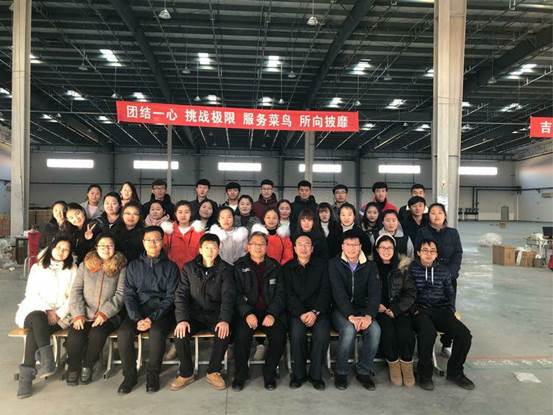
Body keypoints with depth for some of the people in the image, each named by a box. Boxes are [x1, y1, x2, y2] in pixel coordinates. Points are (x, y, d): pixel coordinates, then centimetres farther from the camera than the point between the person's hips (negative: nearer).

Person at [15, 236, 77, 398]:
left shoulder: (72, 269, 12)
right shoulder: (38, 267, 13)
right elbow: (31, 294, 2)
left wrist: (58, 314, -10)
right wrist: (47, 310, -13)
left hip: (60, 314, 0)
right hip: (35, 310, 0)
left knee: (35, 330, -30)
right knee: (37, 318, -35)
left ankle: (27, 374, -29)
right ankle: (47, 360, -41)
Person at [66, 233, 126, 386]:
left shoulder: (120, 267, 6)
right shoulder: (85, 265, 12)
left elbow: (120, 294, -3)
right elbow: (76, 290, 5)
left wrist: (104, 313, -15)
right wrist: (78, 314, -8)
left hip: (108, 316, -1)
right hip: (84, 315, 2)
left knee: (97, 334, -30)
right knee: (75, 337, -26)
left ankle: (87, 366, -1)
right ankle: (73, 368, 4)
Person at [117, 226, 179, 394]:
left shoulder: (170, 266, 5)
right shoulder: (134, 265, 13)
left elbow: (170, 297, -1)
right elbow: (128, 295, 5)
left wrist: (152, 318, -15)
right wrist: (137, 318, -12)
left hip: (161, 310, -2)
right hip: (138, 310, 2)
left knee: (157, 333, -31)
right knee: (123, 333, -25)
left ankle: (153, 374, -8)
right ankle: (130, 374, -4)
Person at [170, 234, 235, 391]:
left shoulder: (225, 269, 0)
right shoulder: (189, 268, 5)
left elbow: (228, 296, -8)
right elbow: (181, 294, -2)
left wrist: (225, 320, -25)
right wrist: (182, 319, -18)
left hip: (216, 314, -1)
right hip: (194, 314, 1)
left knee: (224, 333, -29)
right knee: (180, 334, -25)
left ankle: (213, 372, -6)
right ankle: (186, 373, -2)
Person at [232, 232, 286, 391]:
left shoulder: (274, 266, 11)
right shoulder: (240, 266, 7)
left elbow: (280, 293, 4)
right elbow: (237, 294, -2)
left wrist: (272, 314, -12)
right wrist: (247, 313, -17)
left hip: (271, 312, 1)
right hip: (247, 311, -1)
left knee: (279, 335, -24)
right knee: (242, 334, -28)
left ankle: (269, 373, 0)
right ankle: (240, 374, -3)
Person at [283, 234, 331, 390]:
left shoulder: (322, 265, 9)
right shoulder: (288, 268, 10)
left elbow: (325, 291, 1)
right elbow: (289, 294, 0)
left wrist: (315, 312, -14)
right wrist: (301, 313, -14)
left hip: (319, 310, 0)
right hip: (296, 311, 0)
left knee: (322, 333, -27)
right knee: (297, 333, -28)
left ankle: (316, 374, -8)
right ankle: (298, 374, -8)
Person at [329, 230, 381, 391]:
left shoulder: (370, 267, 4)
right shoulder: (334, 264, -4)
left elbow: (375, 294, -6)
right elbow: (338, 293, -15)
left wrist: (369, 316, -24)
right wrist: (351, 316, -28)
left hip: (362, 309, 3)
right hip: (340, 310, -2)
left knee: (375, 329, -27)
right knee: (349, 330, -32)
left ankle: (364, 371, -5)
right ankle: (341, 372, -9)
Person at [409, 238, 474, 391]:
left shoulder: (443, 270, 18)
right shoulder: (412, 268, 5)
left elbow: (450, 292, 24)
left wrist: (452, 310, 9)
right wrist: (414, 309, -14)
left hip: (441, 310, 4)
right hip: (420, 310, -4)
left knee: (464, 334, -19)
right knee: (428, 332, -36)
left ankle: (455, 372, 6)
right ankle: (424, 373, -12)